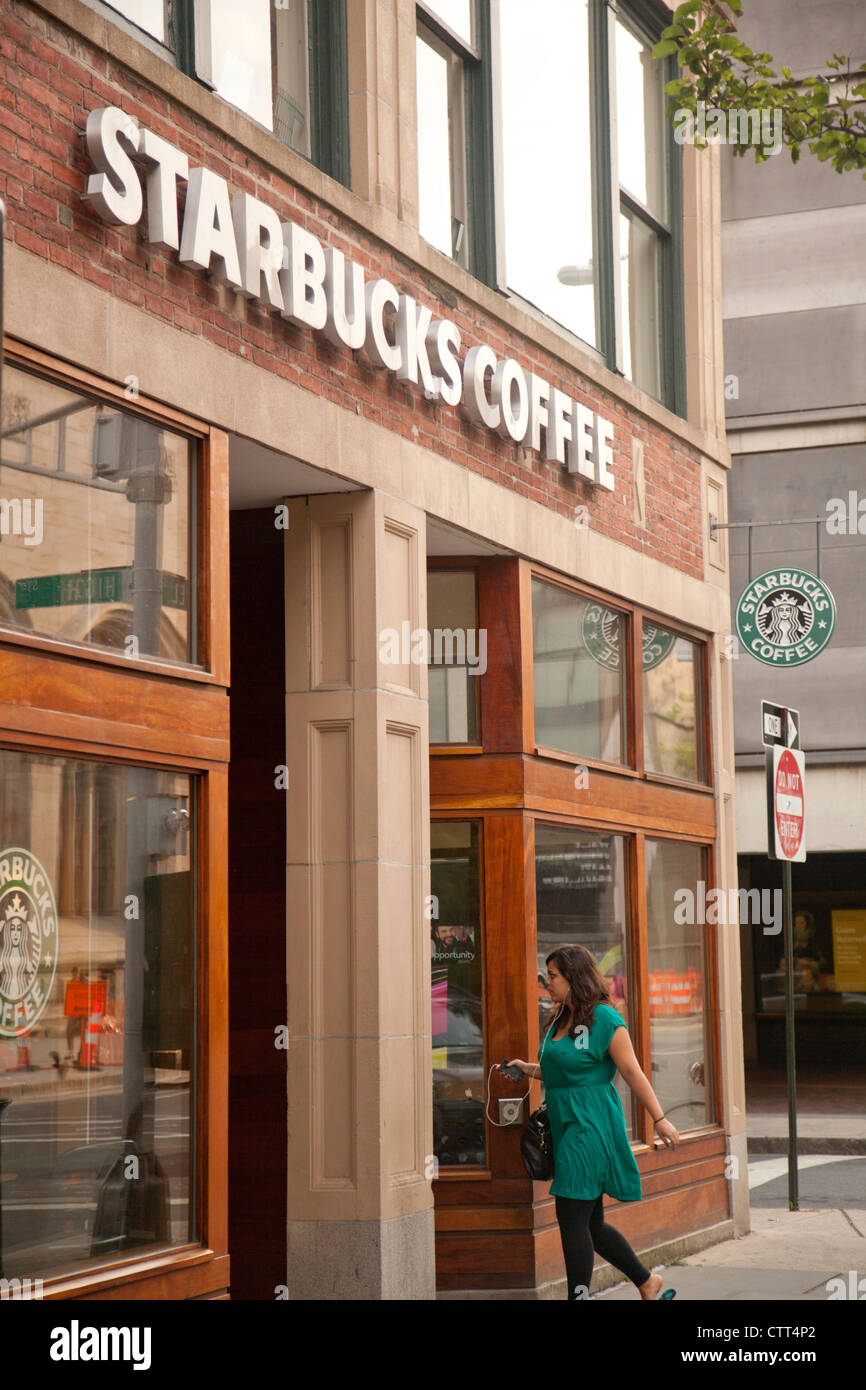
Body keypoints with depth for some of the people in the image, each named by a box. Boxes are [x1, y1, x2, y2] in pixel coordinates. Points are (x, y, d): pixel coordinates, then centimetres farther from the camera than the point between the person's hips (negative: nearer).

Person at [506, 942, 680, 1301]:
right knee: (591, 1224, 13)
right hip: (565, 1125, 9)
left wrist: (660, 1119, -10)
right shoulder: (561, 1020, 14)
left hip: (591, 1127, -9)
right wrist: (529, 1069, 10)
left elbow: (632, 1072, -11)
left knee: (573, 1220, -9)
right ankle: (648, 1283, 26)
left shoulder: (604, 1019, -11)